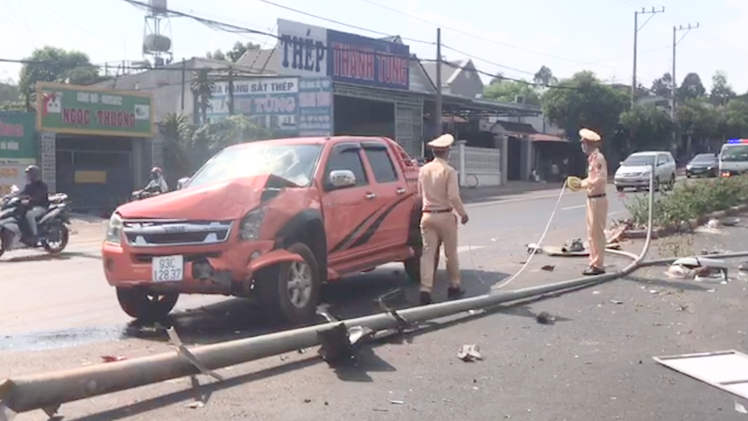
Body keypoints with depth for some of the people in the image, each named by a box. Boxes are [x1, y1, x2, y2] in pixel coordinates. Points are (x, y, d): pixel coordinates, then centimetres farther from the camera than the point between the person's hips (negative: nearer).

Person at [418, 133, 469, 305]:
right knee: (451, 253, 11)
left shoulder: (423, 170, 4)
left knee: (427, 253, 1)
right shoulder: (449, 171, -12)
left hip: (427, 216, 4)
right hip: (445, 216, -4)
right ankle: (454, 287, 23)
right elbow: (453, 197, -16)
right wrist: (463, 213, -4)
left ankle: (425, 290, -7)